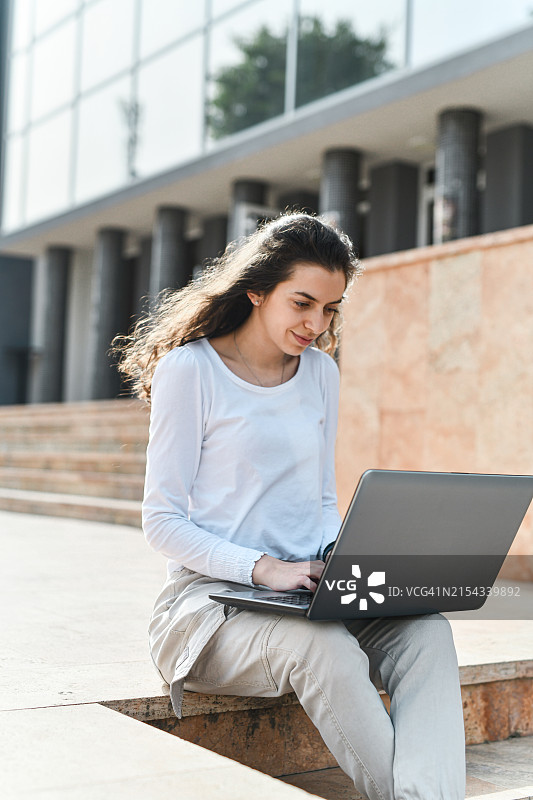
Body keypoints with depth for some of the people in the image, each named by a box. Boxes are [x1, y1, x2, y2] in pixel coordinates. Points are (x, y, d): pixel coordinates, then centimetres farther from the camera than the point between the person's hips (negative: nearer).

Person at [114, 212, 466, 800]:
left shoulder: (320, 371, 13)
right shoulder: (189, 369, -5)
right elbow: (162, 521, -7)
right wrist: (264, 568, -20)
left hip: (304, 598, 5)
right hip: (210, 594, -5)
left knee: (426, 629, -24)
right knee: (320, 646, -36)